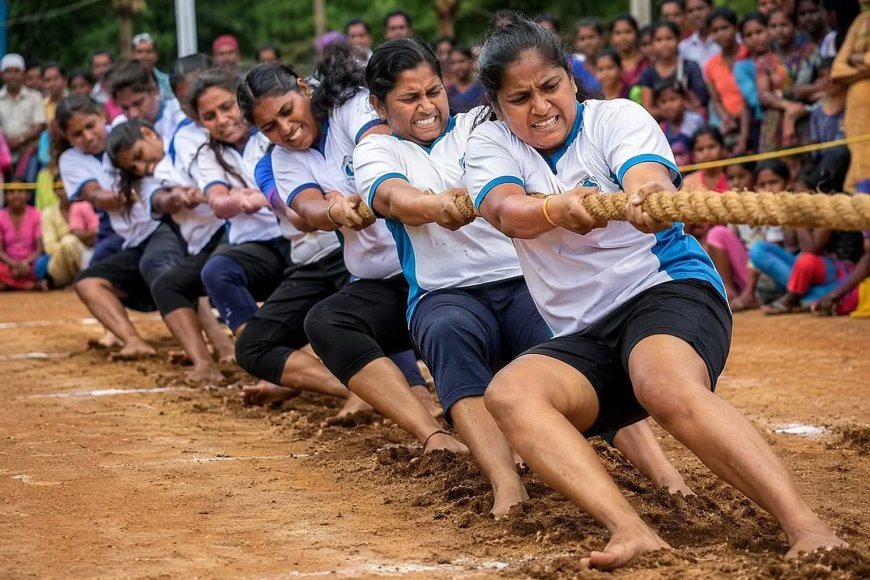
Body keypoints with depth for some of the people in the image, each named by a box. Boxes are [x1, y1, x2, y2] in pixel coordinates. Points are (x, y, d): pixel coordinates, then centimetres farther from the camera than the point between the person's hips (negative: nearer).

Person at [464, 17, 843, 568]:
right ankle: (631, 531, -42)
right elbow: (507, 211, -16)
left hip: (669, 289, -4)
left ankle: (809, 530, -44)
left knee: (668, 386, -38)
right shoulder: (491, 144, 7)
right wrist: (557, 210, -40)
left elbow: (653, 182, -22)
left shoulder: (617, 118, -1)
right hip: (583, 338, 4)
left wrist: (652, 200, -49)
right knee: (508, 392, -27)